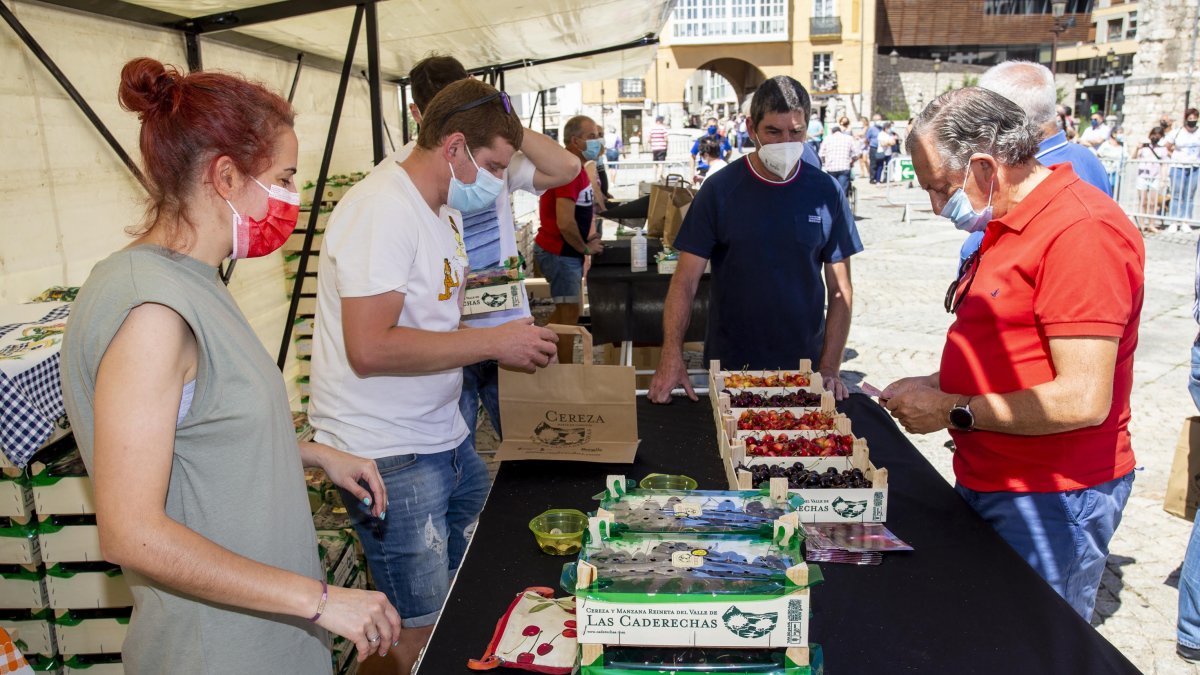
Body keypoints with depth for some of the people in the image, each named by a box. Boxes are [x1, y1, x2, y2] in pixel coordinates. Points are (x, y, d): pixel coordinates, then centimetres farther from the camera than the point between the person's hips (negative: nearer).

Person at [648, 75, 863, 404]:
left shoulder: (827, 193, -3)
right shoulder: (720, 189, -8)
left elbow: (840, 290, 0)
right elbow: (685, 280, -10)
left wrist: (830, 368, -9)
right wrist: (671, 357, -22)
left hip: (803, 365, 2)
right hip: (729, 365, -1)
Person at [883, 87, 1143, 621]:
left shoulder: (1081, 231, -20)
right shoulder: (1007, 224, 12)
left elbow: (1082, 400, -24)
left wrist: (952, 412, -16)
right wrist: (940, 384, 5)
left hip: (1052, 501, -9)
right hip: (988, 483, 9)